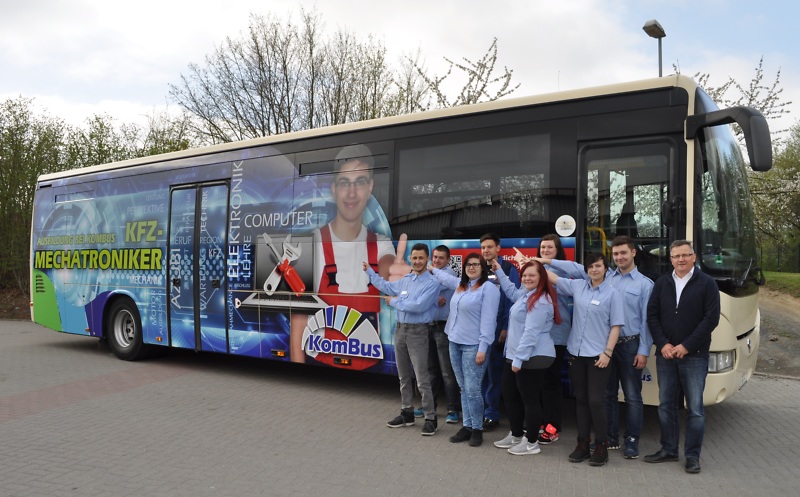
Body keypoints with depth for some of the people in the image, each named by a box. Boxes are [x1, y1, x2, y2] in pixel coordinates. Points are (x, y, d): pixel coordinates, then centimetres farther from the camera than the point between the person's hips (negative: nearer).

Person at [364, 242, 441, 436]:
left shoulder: (432, 283, -12)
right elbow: (385, 286, 26)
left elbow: (418, 306, -23)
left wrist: (394, 302, -10)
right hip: (400, 330, 7)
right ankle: (407, 413, 27)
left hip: (417, 332, -7)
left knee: (422, 378, -6)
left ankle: (431, 418, 4)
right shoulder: (405, 280, 8)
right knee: (404, 376, 15)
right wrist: (369, 270, 33)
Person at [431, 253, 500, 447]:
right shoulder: (460, 284, 13)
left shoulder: (488, 288, -9)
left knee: (472, 390, -4)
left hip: (473, 346, -7)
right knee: (464, 389, 12)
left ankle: (477, 429, 10)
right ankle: (467, 426, 20)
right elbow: (445, 277, 37)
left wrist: (483, 348, -18)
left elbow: (488, 320, -14)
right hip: (455, 343, 7)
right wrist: (432, 269, 50)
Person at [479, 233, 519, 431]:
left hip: (497, 328, -5)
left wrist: (506, 328, -13)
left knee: (493, 372, 2)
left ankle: (491, 414, 11)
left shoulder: (509, 269, -4)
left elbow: (511, 299, -9)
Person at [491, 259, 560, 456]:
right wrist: (499, 272, 39)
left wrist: (519, 358, -24)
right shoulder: (525, 294, 13)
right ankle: (516, 435, 32)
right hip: (515, 355, 11)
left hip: (532, 358, -11)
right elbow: (511, 291, 37)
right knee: (509, 395, 18)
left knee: (530, 400, 0)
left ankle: (532, 443, 14)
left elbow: (530, 333, -24)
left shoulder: (540, 301, -20)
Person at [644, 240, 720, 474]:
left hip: (694, 356, -3)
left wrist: (686, 346, -12)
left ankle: (692, 455, 13)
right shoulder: (662, 283, 8)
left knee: (695, 408, 1)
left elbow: (711, 319, -8)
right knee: (666, 405, 10)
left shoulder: (707, 283, -2)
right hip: (665, 355, 4)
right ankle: (668, 450, 23)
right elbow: (652, 315, 6)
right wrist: (663, 344, -7)